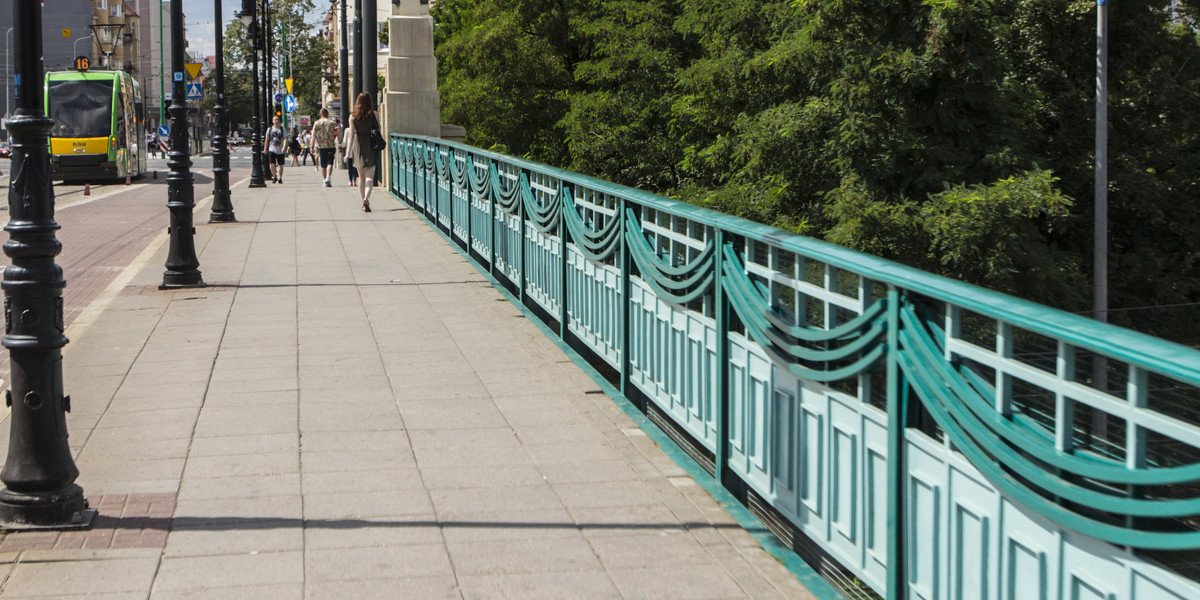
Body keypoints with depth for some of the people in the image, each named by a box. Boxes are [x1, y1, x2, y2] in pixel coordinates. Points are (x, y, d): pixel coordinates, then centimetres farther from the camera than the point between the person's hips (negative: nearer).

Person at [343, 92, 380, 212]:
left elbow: (351, 135, -7)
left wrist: (348, 152, -8)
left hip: (358, 148, 1)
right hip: (371, 147, -1)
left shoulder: (353, 116, -3)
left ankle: (364, 200, 20)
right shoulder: (373, 115, -4)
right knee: (369, 176, -4)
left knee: (361, 176, 16)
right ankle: (366, 199, -26)